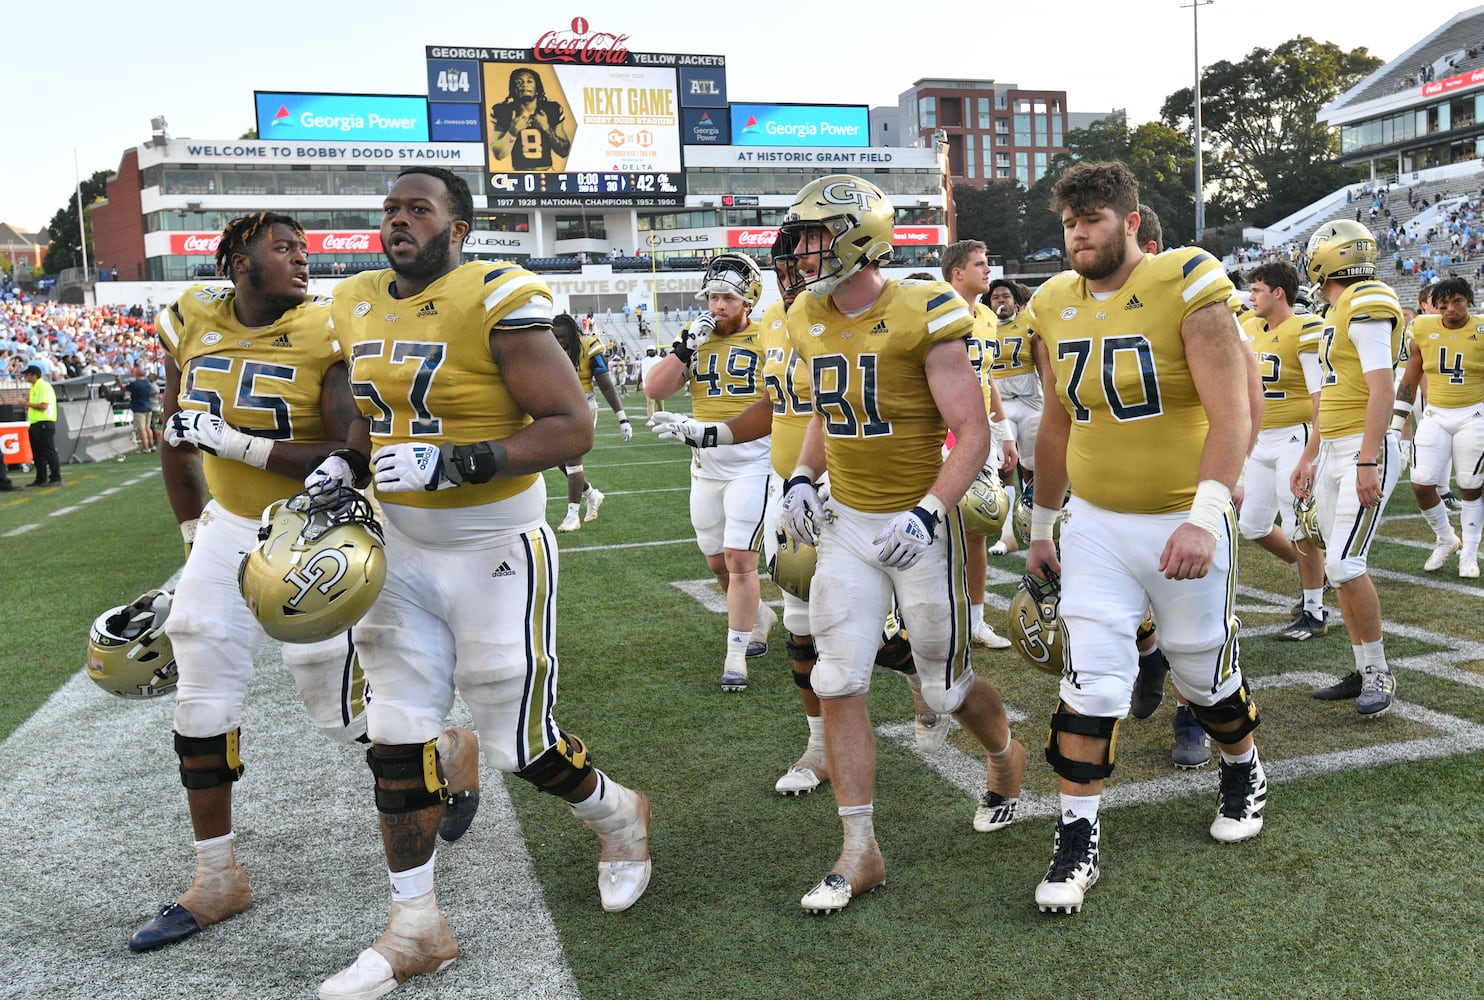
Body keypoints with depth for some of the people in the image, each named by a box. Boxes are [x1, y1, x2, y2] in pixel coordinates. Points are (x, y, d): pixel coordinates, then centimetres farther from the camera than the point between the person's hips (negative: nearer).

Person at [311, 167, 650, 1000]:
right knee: (396, 740, 7)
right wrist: (344, 465, 3)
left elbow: (572, 428, -19)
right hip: (400, 550, 7)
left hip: (494, 551, -6)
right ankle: (416, 931, 24)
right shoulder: (359, 306, 7)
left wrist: (454, 464, -28)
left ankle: (620, 818, 36)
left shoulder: (496, 300, -16)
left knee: (521, 742, 3)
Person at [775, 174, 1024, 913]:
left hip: (917, 525, -5)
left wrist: (928, 513, -26)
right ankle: (859, 852, 10)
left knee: (946, 688, 8)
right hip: (845, 522, 6)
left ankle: (1006, 756, 43)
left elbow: (972, 433, -16)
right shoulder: (810, 322, 4)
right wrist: (803, 477, 5)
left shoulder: (922, 316, -16)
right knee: (838, 683, -1)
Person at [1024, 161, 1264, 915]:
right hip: (1095, 523, 3)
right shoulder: (1054, 309, 3)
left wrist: (1205, 518, -28)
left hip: (1184, 523, -3)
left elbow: (1230, 415, -18)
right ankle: (1079, 836, 9)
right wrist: (1041, 527, 17)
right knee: (1089, 678, -2)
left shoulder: (1187, 290, -13)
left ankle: (1244, 773, 43)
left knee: (1204, 670, 13)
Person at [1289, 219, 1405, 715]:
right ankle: (1364, 673, 18)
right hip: (1333, 451, 10)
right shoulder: (1336, 313, 17)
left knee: (1345, 565, -12)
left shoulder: (1367, 307, -13)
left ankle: (1379, 674, 3)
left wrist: (1367, 462, -24)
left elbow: (1382, 391, -20)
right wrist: (1308, 458, 22)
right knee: (1342, 566, 9)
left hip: (1365, 450, -9)